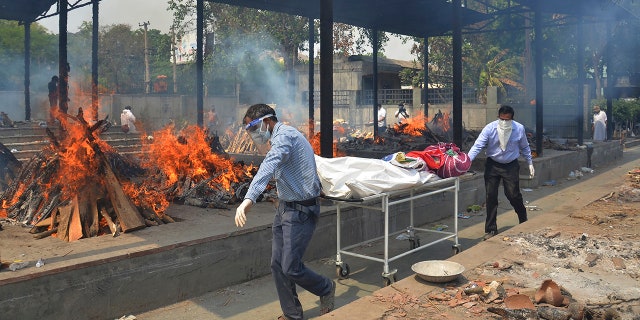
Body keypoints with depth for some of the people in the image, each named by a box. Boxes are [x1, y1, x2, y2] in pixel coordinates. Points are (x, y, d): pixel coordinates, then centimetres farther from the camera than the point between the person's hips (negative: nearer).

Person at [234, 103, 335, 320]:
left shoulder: (284, 135, -20)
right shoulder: (282, 136, 14)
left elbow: (269, 166, -38)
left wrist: (249, 199, -50)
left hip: (301, 211, -10)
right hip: (285, 207, 10)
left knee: (291, 268, -6)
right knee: (277, 264, 8)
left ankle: (326, 289, 21)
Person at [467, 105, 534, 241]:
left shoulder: (519, 129, -9)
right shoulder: (490, 128, -15)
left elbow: (525, 148, 7)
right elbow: (477, 146, -20)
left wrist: (530, 164, 10)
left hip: (511, 166, 0)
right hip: (492, 165, 0)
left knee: (513, 195, -1)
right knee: (491, 196, 0)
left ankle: (524, 222, 29)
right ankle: (491, 229, 11)